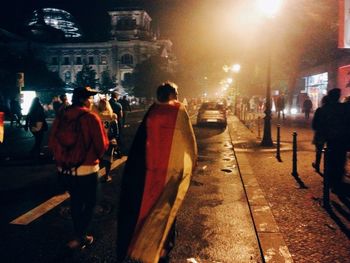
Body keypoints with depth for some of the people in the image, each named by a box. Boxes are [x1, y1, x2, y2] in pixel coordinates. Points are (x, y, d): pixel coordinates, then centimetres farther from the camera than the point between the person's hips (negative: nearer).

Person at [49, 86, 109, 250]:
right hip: (86, 169, -5)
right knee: (89, 202, 14)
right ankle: (80, 237, 14)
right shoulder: (91, 117, -16)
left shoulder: (61, 117, -2)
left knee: (75, 201, 21)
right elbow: (102, 144, -14)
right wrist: (95, 156, 7)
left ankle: (79, 235, 32)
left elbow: (52, 143, 3)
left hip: (65, 168, 5)